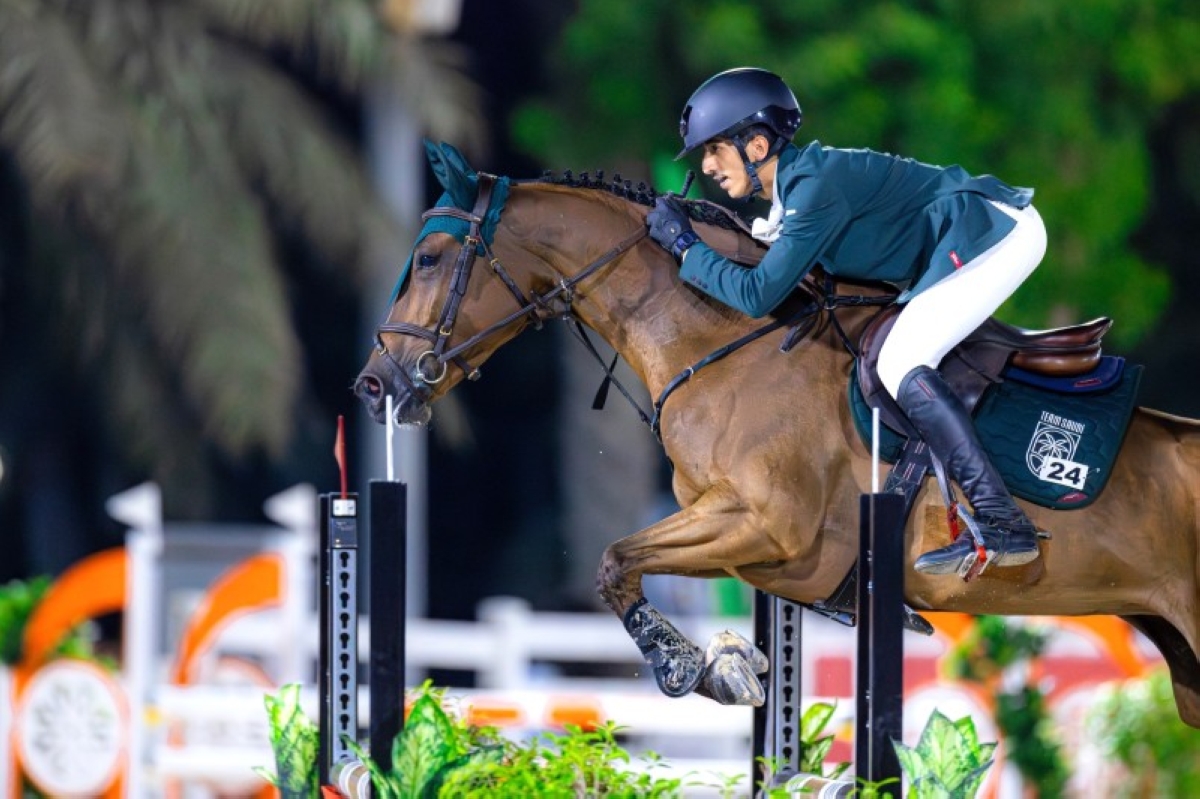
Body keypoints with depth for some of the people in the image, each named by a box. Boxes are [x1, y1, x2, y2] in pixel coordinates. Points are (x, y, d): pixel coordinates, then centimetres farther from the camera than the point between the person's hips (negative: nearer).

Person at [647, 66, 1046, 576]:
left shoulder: (816, 185, -20)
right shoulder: (790, 190, 10)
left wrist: (684, 246, -11)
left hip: (1000, 230, -11)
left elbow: (758, 295, -21)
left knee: (900, 366, -19)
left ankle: (1004, 527, -25)